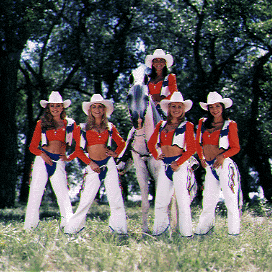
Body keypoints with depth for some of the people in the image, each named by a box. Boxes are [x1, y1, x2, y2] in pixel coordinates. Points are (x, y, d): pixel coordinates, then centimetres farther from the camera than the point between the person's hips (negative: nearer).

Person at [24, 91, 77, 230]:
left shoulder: (70, 124, 11)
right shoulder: (42, 123, 11)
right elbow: (33, 146, 9)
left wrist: (69, 157, 1)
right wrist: (41, 153, -9)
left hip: (59, 162, 0)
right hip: (43, 160, 1)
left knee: (63, 194, -8)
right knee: (35, 192, -1)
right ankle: (29, 226, 7)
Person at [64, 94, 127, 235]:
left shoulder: (110, 127, 10)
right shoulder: (83, 128, 5)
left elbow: (121, 143, 22)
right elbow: (79, 150, 3)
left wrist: (115, 153, 5)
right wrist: (90, 163, -7)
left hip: (109, 164, 2)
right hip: (93, 166, -2)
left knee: (115, 197, 0)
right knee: (86, 199, -3)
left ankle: (118, 227, 9)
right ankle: (72, 227, 8)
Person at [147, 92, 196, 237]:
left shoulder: (187, 126, 0)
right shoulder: (161, 125, 13)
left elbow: (191, 148, -7)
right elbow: (151, 143, 25)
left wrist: (178, 163, -16)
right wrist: (155, 155, 10)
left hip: (180, 164, -5)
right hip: (164, 165, 5)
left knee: (182, 199, -6)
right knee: (160, 200, 7)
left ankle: (186, 233, -1)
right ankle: (159, 230, 18)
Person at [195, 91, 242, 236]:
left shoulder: (230, 125, -1)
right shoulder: (203, 123, 10)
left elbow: (236, 147, -2)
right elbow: (198, 143, 20)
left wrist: (223, 156, -15)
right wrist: (201, 158, 9)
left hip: (224, 164, -4)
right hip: (209, 166, 5)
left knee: (230, 197, -5)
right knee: (208, 200, 12)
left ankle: (234, 231, 2)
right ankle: (203, 228, 22)